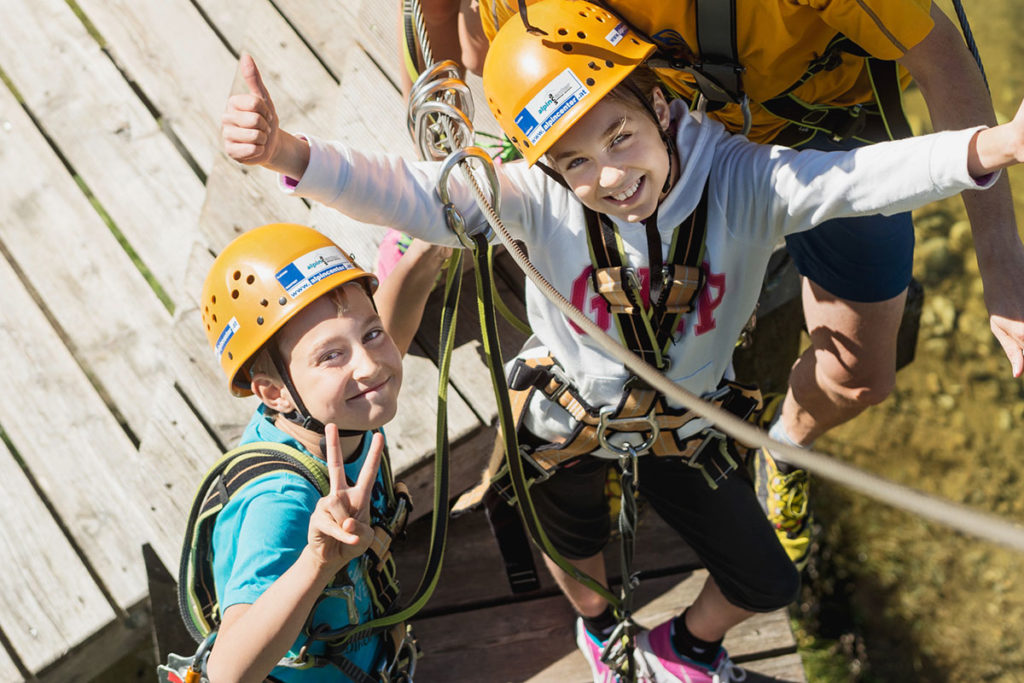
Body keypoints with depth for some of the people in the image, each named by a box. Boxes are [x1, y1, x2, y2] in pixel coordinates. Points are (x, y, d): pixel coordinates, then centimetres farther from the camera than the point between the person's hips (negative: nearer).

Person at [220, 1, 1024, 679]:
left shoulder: (743, 181, -29)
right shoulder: (538, 201, -31)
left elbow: (865, 177, -41)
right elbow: (411, 193, -41)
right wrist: (288, 154, -57)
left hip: (685, 430, 1)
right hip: (567, 423, -1)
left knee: (766, 583, 15)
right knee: (574, 548, 28)